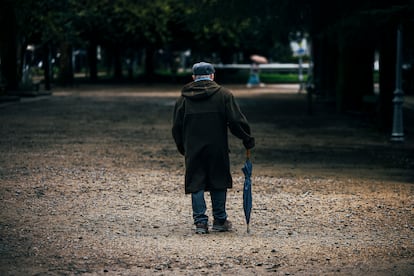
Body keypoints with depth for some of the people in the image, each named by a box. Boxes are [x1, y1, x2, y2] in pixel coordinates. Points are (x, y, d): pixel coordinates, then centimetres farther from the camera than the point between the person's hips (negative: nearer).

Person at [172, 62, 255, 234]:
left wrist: (182, 147, 20)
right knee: (218, 183, 10)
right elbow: (236, 121, -6)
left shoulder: (184, 98, 5)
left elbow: (176, 126, 8)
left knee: (196, 185, 6)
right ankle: (220, 221, 15)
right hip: (217, 149, -1)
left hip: (193, 150, 1)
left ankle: (200, 222, 1)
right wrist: (247, 139, 5)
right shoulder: (223, 94, -2)